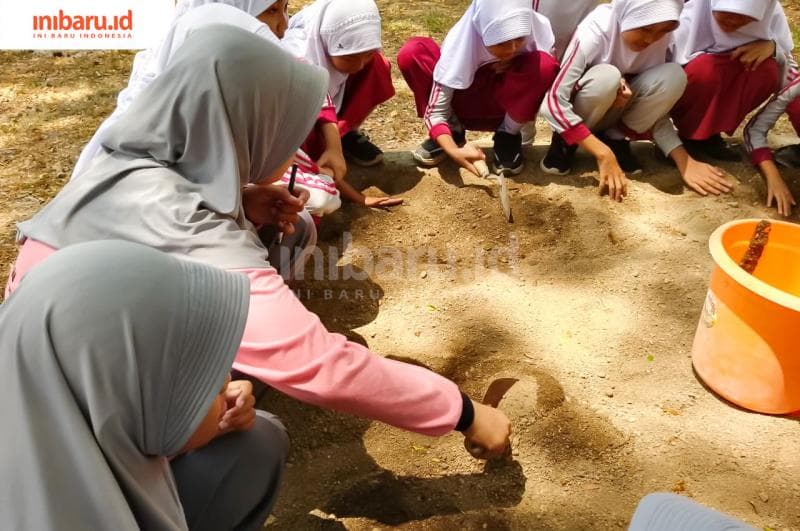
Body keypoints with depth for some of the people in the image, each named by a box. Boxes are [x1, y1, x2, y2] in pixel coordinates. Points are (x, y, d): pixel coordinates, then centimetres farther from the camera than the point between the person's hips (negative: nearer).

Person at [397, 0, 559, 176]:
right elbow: (435, 111, -27)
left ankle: (508, 135, -7)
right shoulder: (462, 41, -29)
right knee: (411, 53, -26)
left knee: (544, 65, -32)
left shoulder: (538, 28, -23)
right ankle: (453, 131, -6)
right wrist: (453, 151, -45)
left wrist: (517, 65, -26)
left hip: (507, 107, 1)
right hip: (466, 107, -1)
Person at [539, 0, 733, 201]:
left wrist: (685, 162, -27)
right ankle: (565, 141, -11)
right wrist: (604, 155, -41)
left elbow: (655, 109, -13)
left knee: (673, 76, -25)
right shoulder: (595, 32, -30)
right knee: (607, 77, -37)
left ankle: (615, 138, -5)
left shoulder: (660, 38, -16)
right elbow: (554, 103, -37)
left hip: (615, 107, 4)